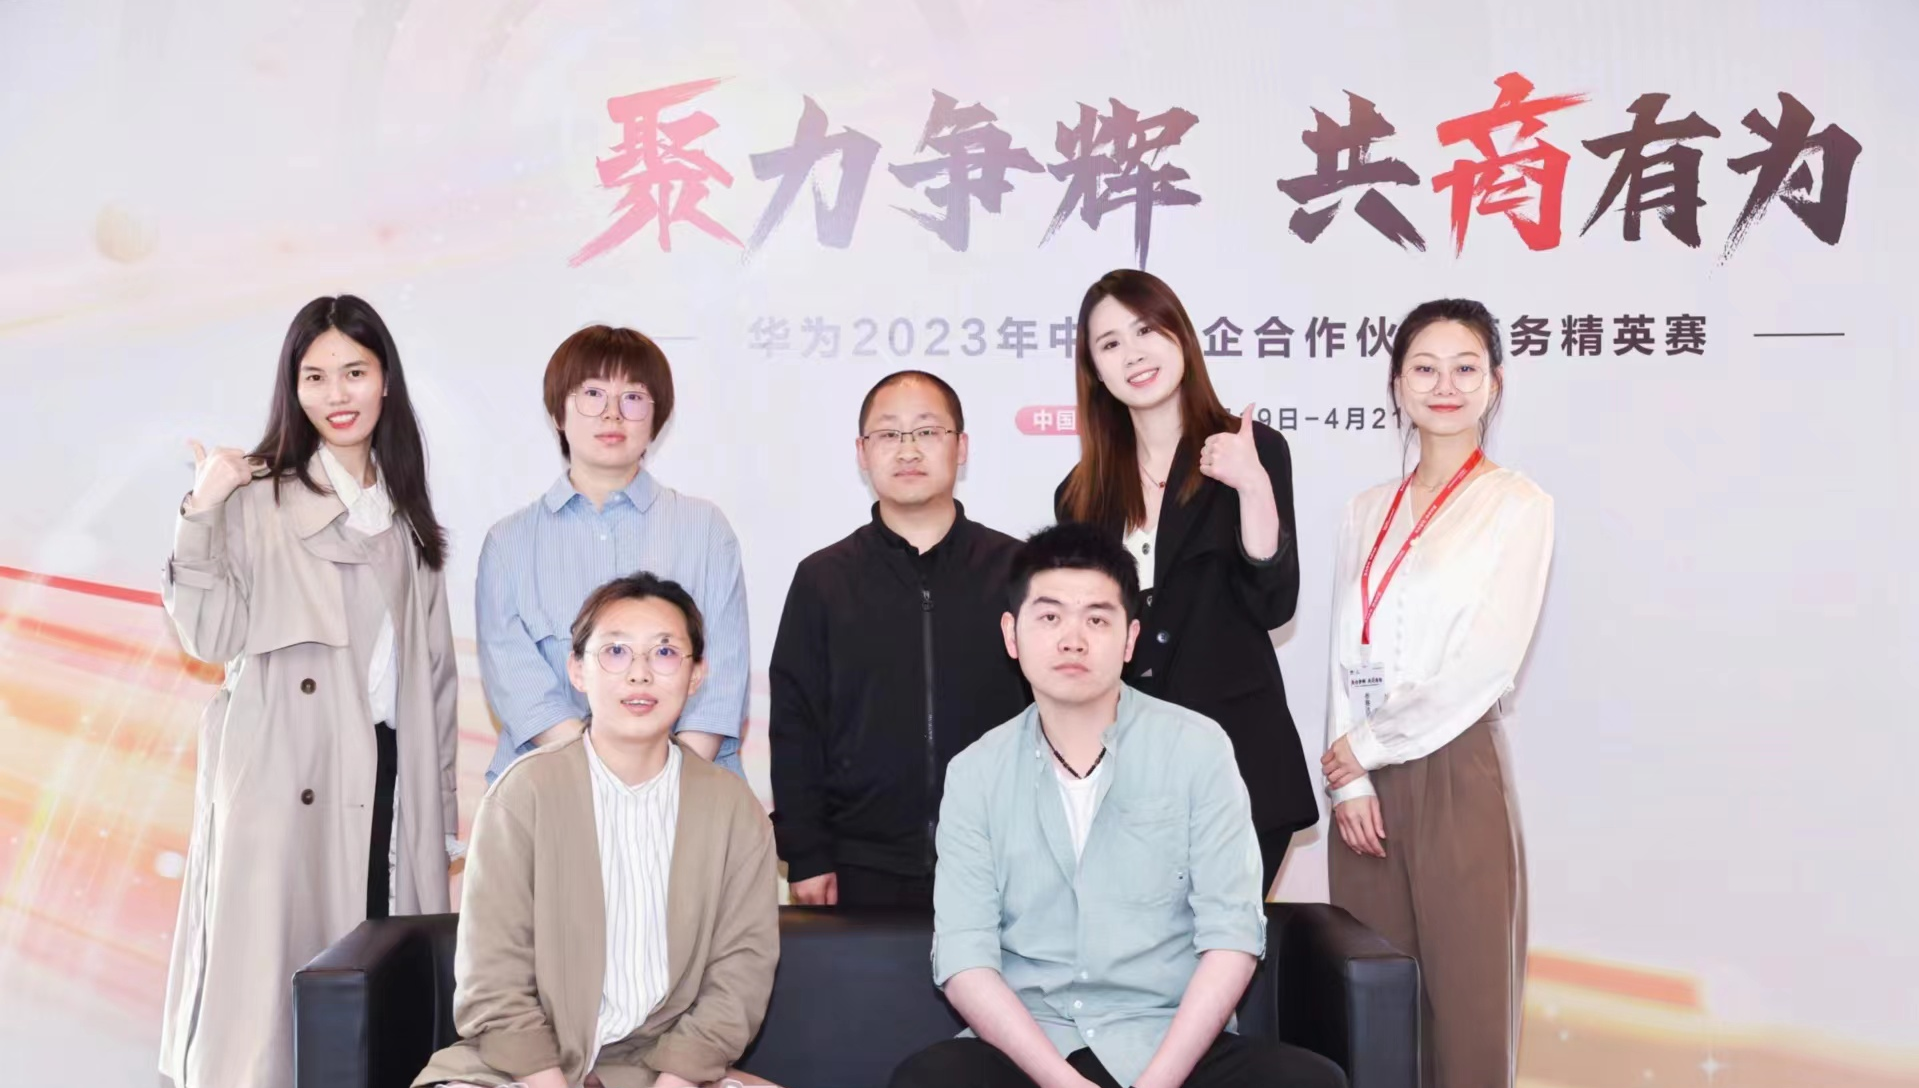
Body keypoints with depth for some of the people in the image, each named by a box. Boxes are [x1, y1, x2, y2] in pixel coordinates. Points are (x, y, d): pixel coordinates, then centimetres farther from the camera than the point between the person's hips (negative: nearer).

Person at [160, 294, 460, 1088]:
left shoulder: (404, 511, 13)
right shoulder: (256, 500, -4)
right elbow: (211, 636, -12)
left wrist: (442, 798, 13)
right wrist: (200, 515, -22)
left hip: (390, 775, 5)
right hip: (284, 776, -4)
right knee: (272, 967, -2)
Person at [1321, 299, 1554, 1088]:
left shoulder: (1518, 505, -1)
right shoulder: (1366, 512, 13)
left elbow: (1486, 661, -9)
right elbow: (1345, 654, 8)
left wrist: (1368, 744, -6)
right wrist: (1349, 779, -3)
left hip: (1457, 772, -4)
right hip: (1365, 776, 4)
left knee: (1465, 997, -1)